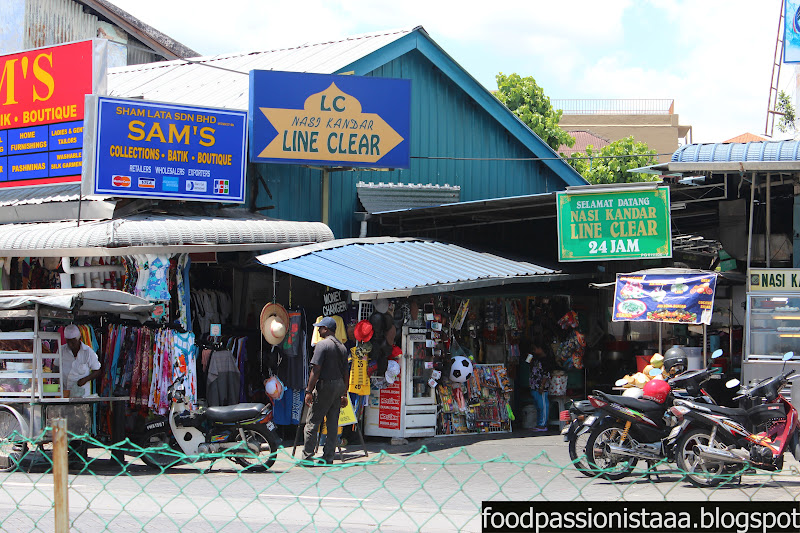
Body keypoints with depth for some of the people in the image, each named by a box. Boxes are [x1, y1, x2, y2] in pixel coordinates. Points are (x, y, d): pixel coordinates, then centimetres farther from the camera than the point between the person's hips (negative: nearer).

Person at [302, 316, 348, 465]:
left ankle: (307, 457, -4)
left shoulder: (322, 344, -10)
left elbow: (316, 370, -15)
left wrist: (309, 391, -14)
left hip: (325, 386, -7)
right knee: (333, 423, 9)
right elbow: (345, 373, 15)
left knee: (312, 422, -3)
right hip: (339, 386, 7)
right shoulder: (342, 347, 13)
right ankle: (328, 457, 9)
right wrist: (344, 394, 20)